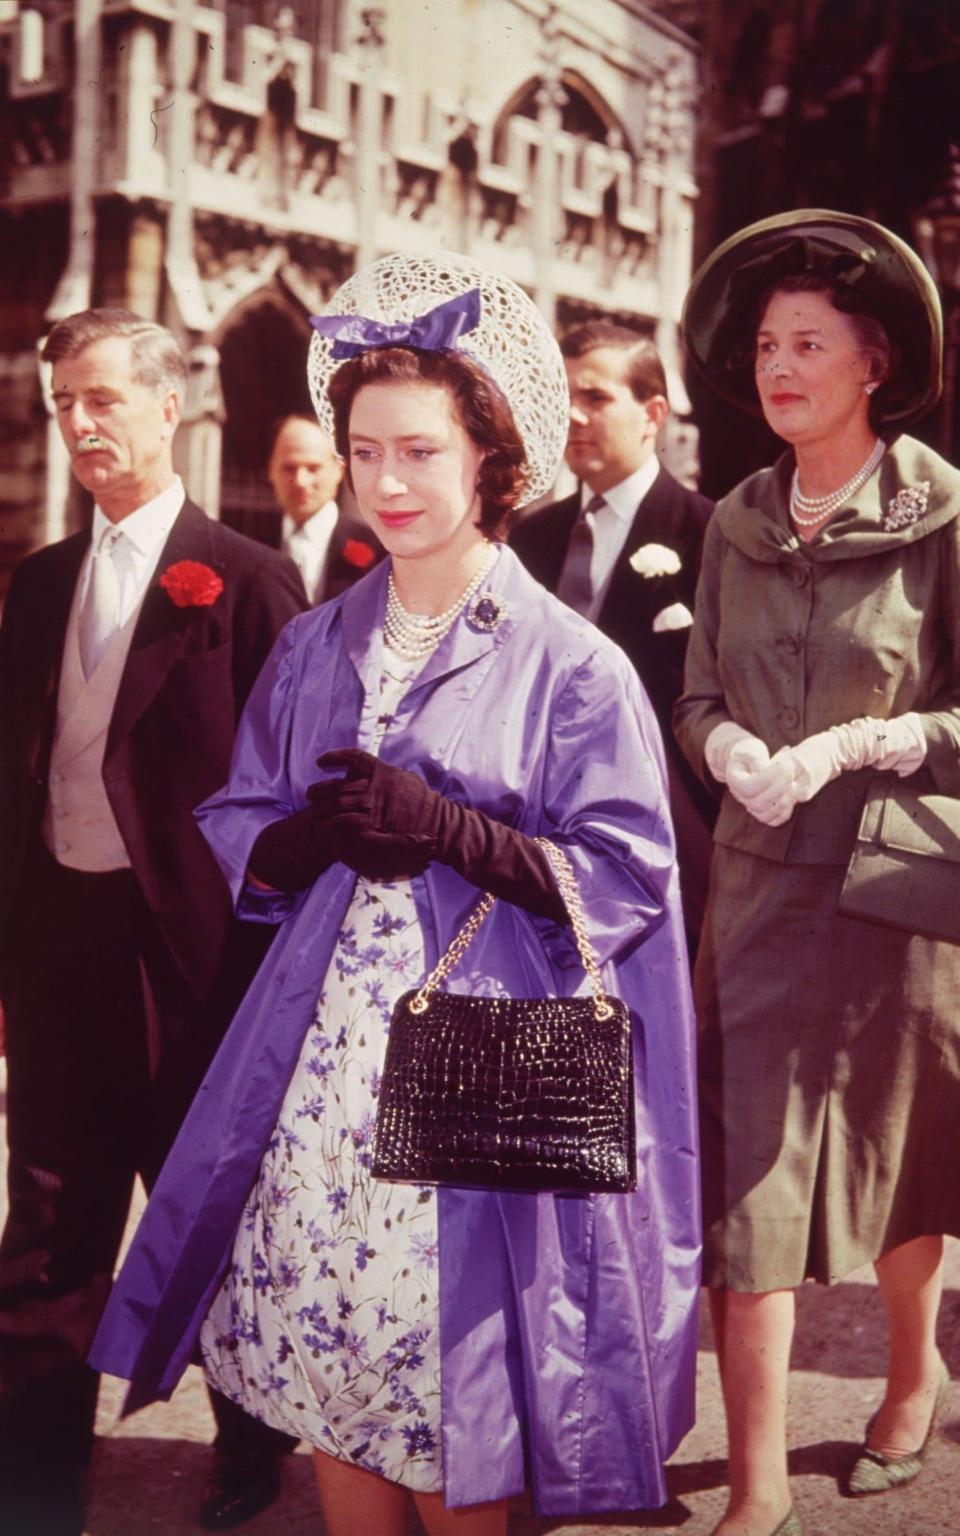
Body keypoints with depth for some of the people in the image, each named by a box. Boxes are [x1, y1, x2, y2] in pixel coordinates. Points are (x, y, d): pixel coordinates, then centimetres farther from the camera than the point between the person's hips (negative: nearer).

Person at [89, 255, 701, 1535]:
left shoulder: (571, 664, -3)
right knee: (314, 1348, 8)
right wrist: (314, 832, -8)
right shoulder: (315, 647, 11)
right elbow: (237, 831, 14)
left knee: (454, 1384, 1)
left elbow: (626, 881, -5)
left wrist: (445, 829, -16)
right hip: (320, 1057, 4)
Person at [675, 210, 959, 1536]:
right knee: (745, 1172, 0)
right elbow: (698, 693, 8)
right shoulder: (738, 522, 5)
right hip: (759, 887, 3)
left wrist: (851, 746, -19)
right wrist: (729, 745, -12)